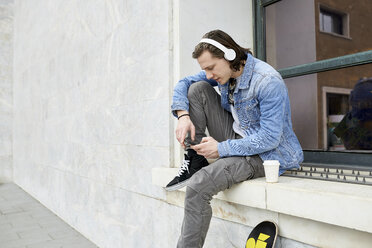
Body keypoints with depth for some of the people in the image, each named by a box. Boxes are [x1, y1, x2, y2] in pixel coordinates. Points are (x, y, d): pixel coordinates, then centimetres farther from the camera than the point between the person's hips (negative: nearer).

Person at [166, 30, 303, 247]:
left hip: (264, 154, -8)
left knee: (197, 187, -27)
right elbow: (184, 84, 7)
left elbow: (270, 138, -26)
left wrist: (221, 149, -24)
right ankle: (195, 161, -5)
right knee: (198, 89, -4)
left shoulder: (268, 82, -25)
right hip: (237, 136, 8)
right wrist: (183, 115, -13)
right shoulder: (223, 71, -1)